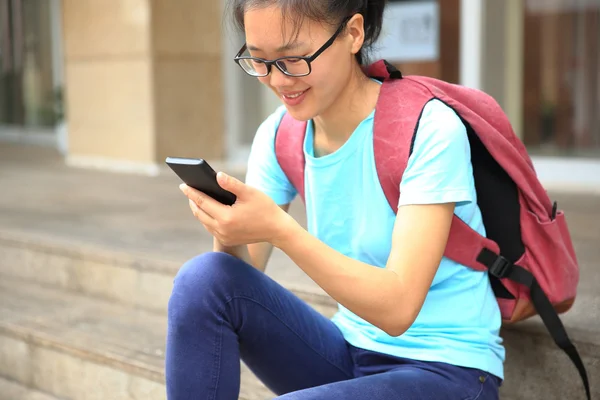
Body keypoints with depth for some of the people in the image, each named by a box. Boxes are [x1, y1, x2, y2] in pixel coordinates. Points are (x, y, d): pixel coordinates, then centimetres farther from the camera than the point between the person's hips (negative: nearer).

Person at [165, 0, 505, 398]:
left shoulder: (429, 129, -18)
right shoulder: (279, 134, -1)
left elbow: (397, 308, -24)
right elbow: (240, 283, -4)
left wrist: (280, 229, -34)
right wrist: (230, 234, -26)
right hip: (348, 354, 6)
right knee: (204, 279, -19)